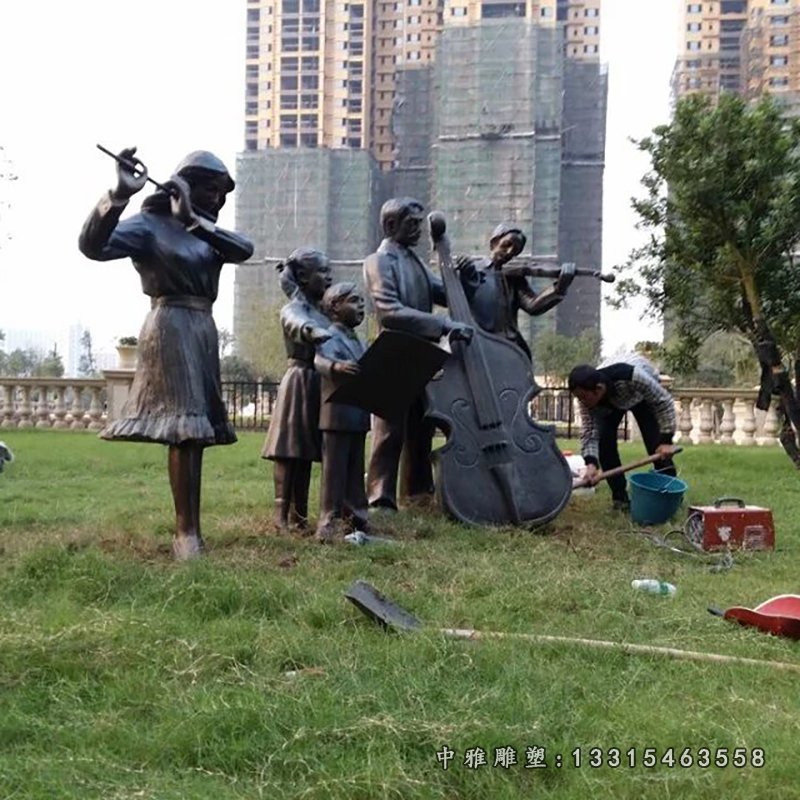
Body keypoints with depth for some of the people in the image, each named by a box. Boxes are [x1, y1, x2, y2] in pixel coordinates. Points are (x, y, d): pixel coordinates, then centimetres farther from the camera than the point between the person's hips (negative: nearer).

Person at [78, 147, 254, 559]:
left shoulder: (205, 231, 17)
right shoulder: (149, 225, -4)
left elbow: (243, 249, -2)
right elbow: (93, 245, -20)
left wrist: (196, 220, -12)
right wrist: (120, 194, -34)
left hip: (204, 331, 8)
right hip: (172, 327, -8)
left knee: (195, 428, 7)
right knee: (183, 427, -14)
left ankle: (190, 528, 11)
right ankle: (186, 532, -12)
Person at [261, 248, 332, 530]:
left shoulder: (323, 311, 17)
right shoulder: (293, 309, -8)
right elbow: (297, 324, -34)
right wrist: (312, 331, -56)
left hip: (319, 384, 8)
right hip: (299, 382, -8)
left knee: (305, 450, 9)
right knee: (289, 451, -6)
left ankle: (299, 514, 13)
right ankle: (282, 514, -4)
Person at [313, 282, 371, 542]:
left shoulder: (358, 341, 19)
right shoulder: (330, 337, -8)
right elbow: (320, 359, -27)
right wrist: (336, 366, -47)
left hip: (359, 416, 8)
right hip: (338, 414, -8)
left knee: (355, 471, 13)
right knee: (334, 470, -5)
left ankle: (355, 518, 20)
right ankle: (328, 522, -2)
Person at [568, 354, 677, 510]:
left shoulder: (631, 376, -46)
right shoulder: (587, 397, -34)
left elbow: (664, 401, -32)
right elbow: (589, 433, -30)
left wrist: (666, 440, -32)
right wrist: (591, 464, -47)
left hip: (642, 394, -3)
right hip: (609, 403, 3)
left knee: (656, 443, -13)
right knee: (604, 440, -15)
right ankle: (620, 496, -3)